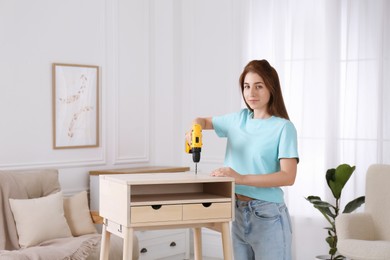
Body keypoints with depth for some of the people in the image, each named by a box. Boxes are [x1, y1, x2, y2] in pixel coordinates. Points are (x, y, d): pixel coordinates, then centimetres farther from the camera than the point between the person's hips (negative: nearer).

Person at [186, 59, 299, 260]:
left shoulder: (283, 127, -9)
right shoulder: (238, 119, 8)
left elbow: (288, 176, -17)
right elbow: (204, 121, 25)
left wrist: (241, 178, -25)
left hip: (267, 215, -5)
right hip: (236, 212, 5)